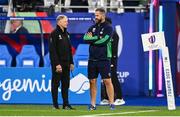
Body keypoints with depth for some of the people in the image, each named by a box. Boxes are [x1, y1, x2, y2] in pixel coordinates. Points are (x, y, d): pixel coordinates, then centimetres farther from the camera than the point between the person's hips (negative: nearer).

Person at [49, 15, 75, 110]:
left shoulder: (66, 34, 15)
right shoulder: (54, 33, -9)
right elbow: (52, 50, -15)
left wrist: (71, 62, 13)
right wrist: (57, 64, -20)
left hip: (66, 63, 7)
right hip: (57, 63, -7)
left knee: (66, 84, 7)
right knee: (55, 84, -2)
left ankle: (66, 104, 9)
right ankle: (55, 104, 0)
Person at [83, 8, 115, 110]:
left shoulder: (108, 28, -2)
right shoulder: (92, 28, 14)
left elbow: (103, 41, -15)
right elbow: (85, 38, 0)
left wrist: (91, 39, -2)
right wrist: (97, 38, -9)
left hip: (104, 59, -5)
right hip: (92, 59, 5)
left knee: (107, 81, -7)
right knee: (92, 81, 6)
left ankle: (112, 103, -5)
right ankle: (93, 104, 11)